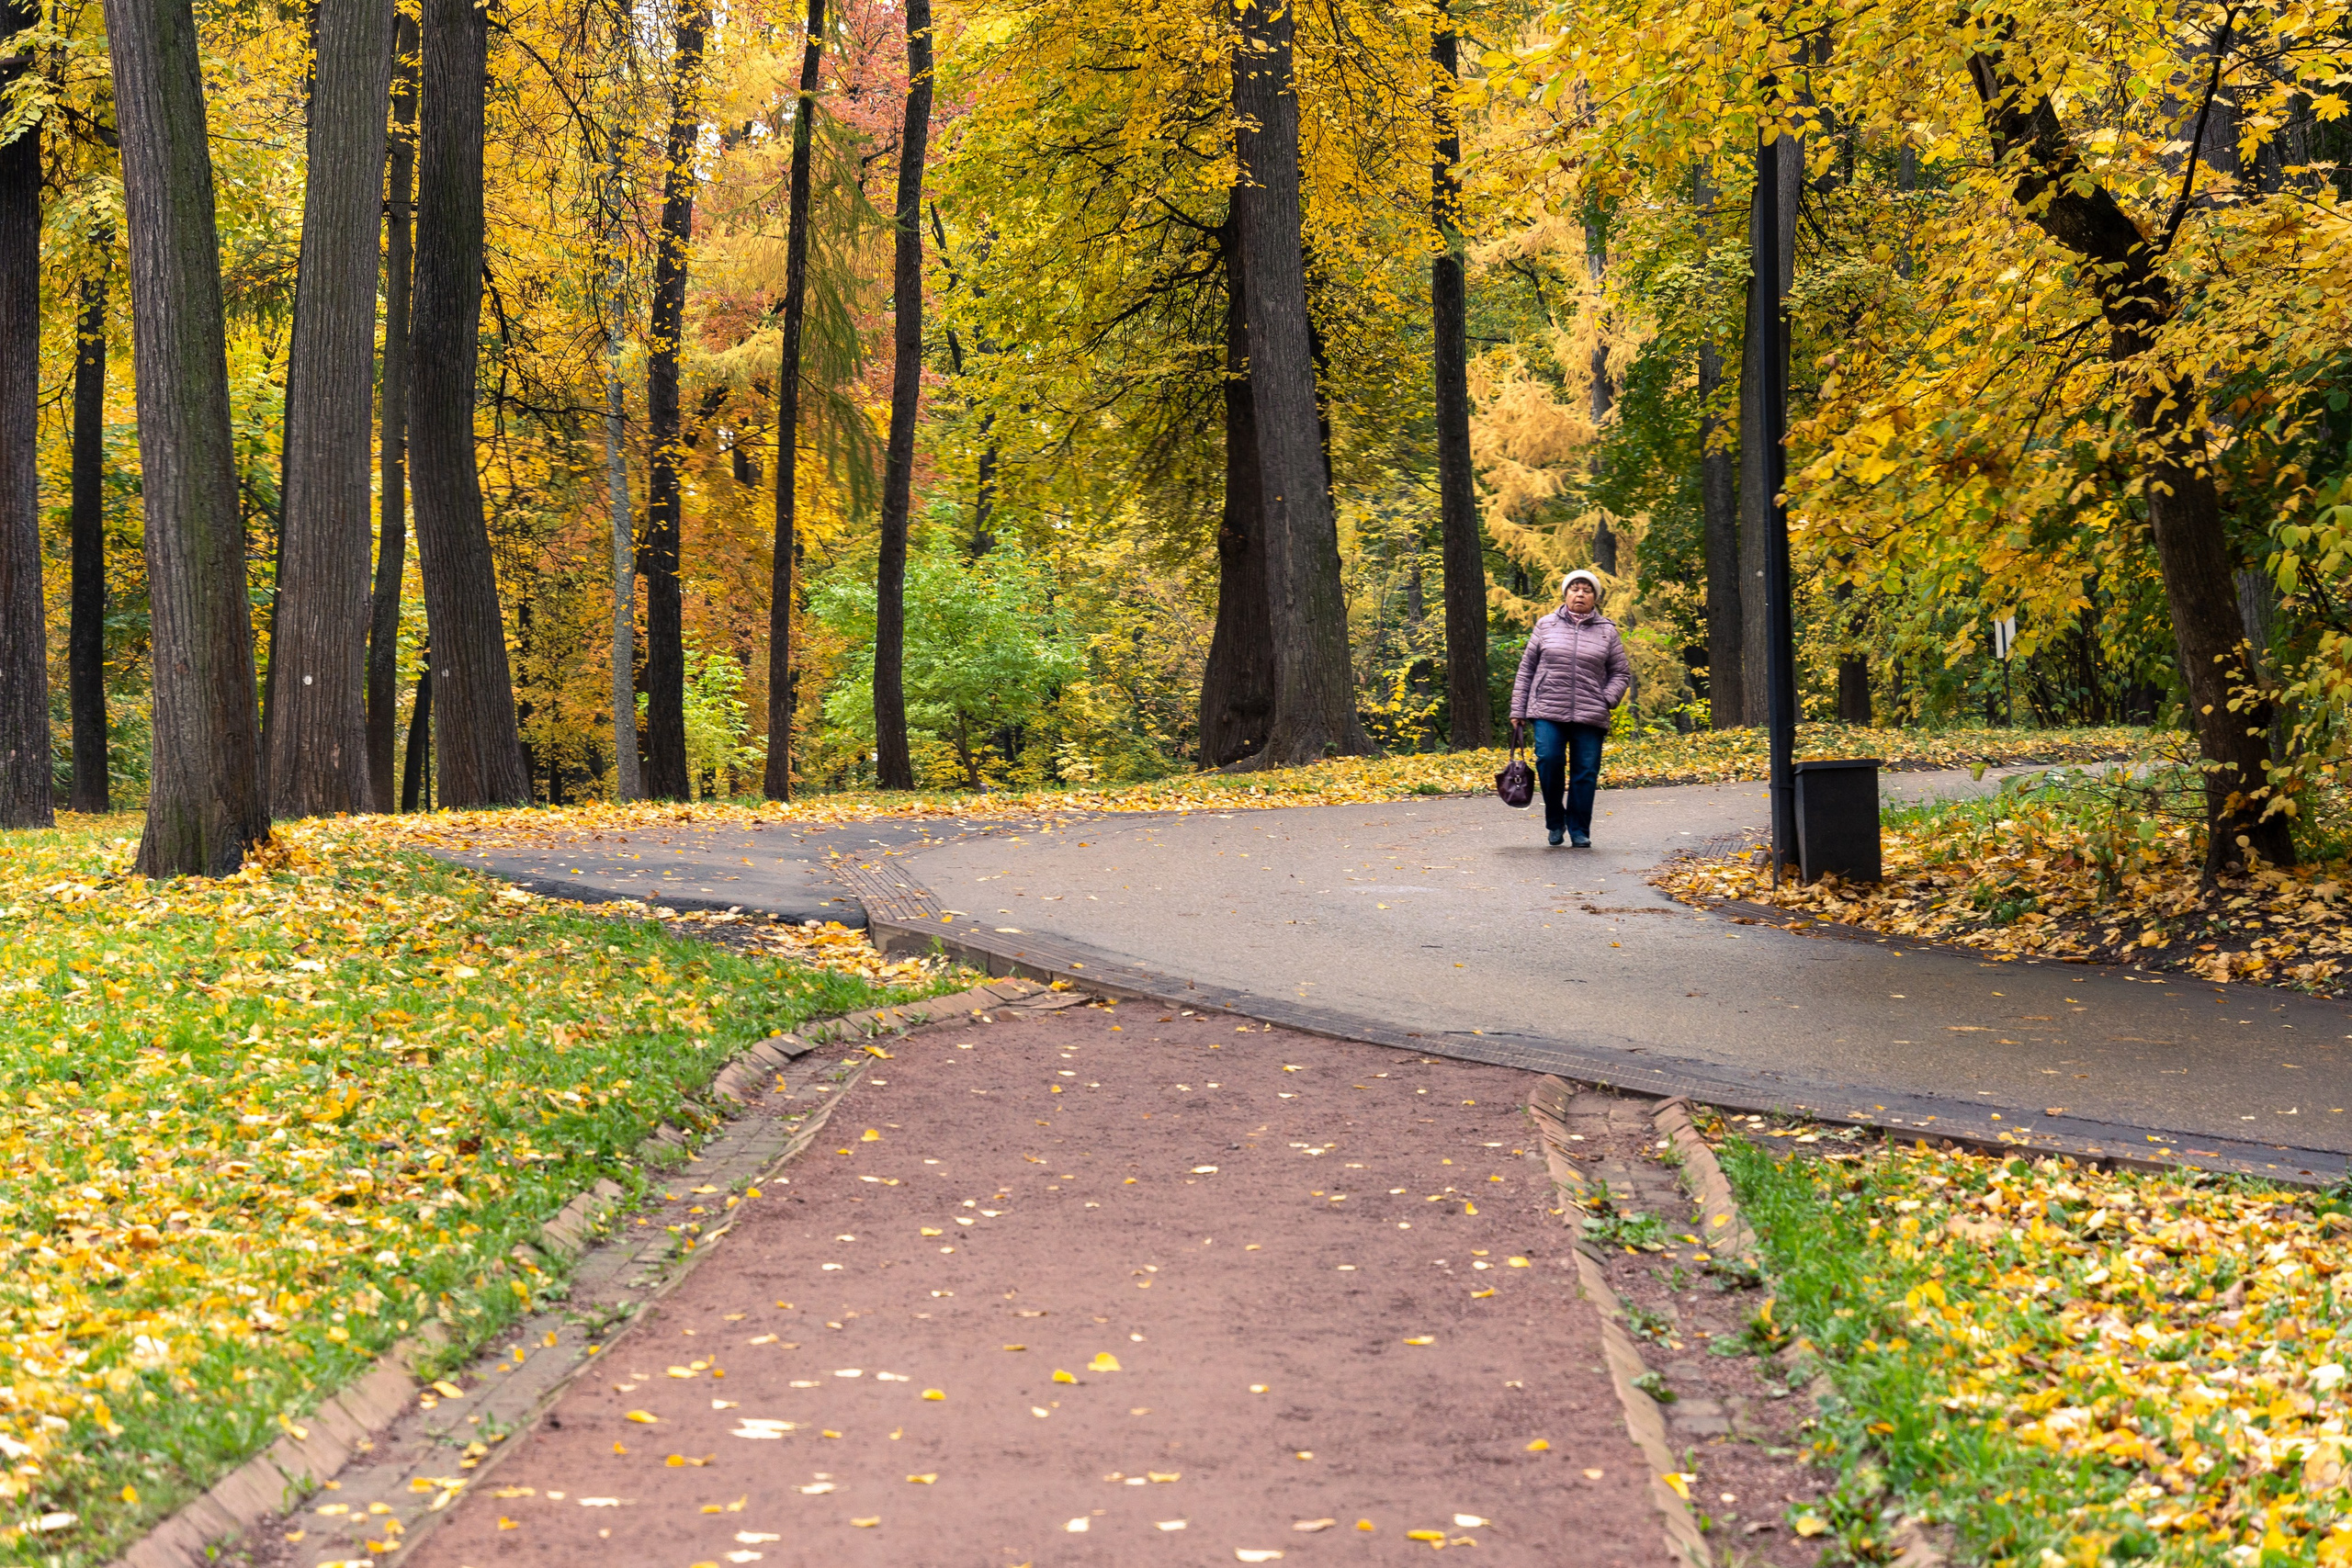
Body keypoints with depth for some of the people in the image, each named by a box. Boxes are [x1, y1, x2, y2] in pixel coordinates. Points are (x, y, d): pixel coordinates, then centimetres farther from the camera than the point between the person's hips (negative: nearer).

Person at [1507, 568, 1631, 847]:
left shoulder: (1607, 631, 8)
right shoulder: (1546, 626, 8)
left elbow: (1621, 672, 13)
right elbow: (1526, 670, 10)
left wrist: (1607, 700, -4)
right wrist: (1518, 710, 7)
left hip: (1590, 717, 1)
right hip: (1548, 712, -1)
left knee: (1585, 772, 0)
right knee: (1549, 761, -15)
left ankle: (1579, 830, 13)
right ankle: (1555, 821, 5)